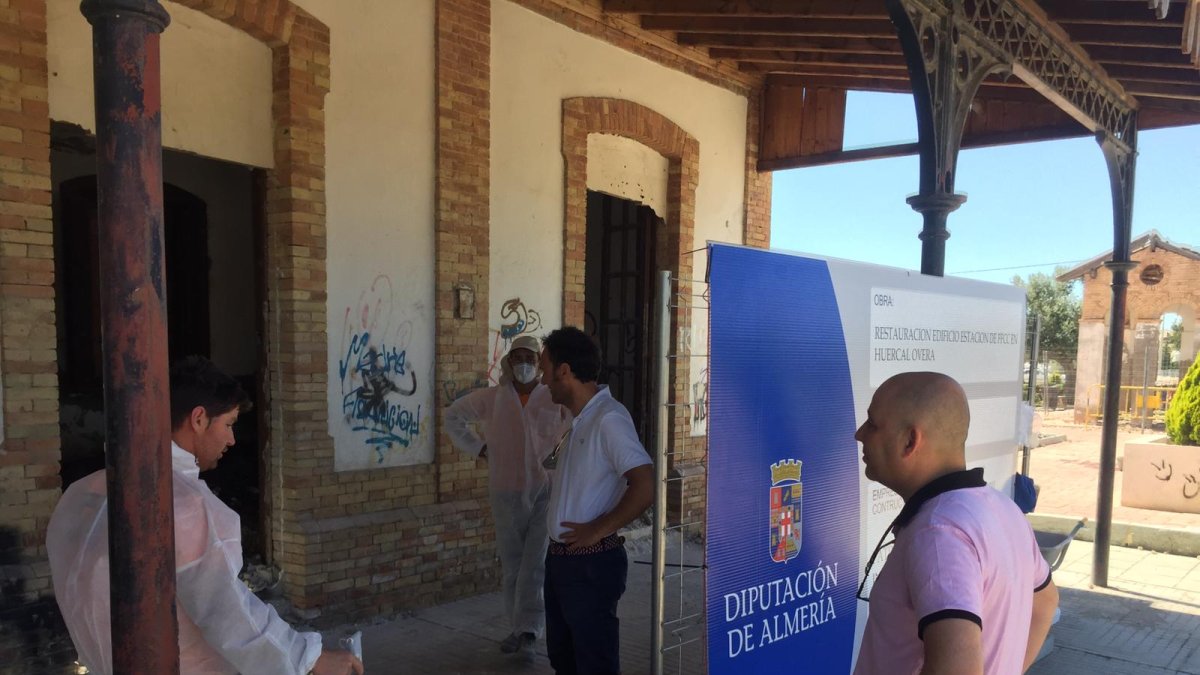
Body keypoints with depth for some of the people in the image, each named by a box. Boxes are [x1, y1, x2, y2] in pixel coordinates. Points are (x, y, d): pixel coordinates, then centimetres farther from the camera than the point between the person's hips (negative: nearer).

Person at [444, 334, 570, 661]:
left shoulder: (558, 400, -4)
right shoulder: (490, 398, 2)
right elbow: (453, 415, 15)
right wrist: (478, 448, 6)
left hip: (545, 492, -2)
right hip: (506, 494, 2)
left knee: (535, 565, -6)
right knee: (512, 565, 11)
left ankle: (528, 631, -1)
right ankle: (519, 627, 24)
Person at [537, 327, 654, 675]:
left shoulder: (608, 418, -20)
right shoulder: (579, 420, 10)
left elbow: (644, 487, -27)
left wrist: (597, 530, -19)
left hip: (591, 564, -9)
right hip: (560, 559, 9)